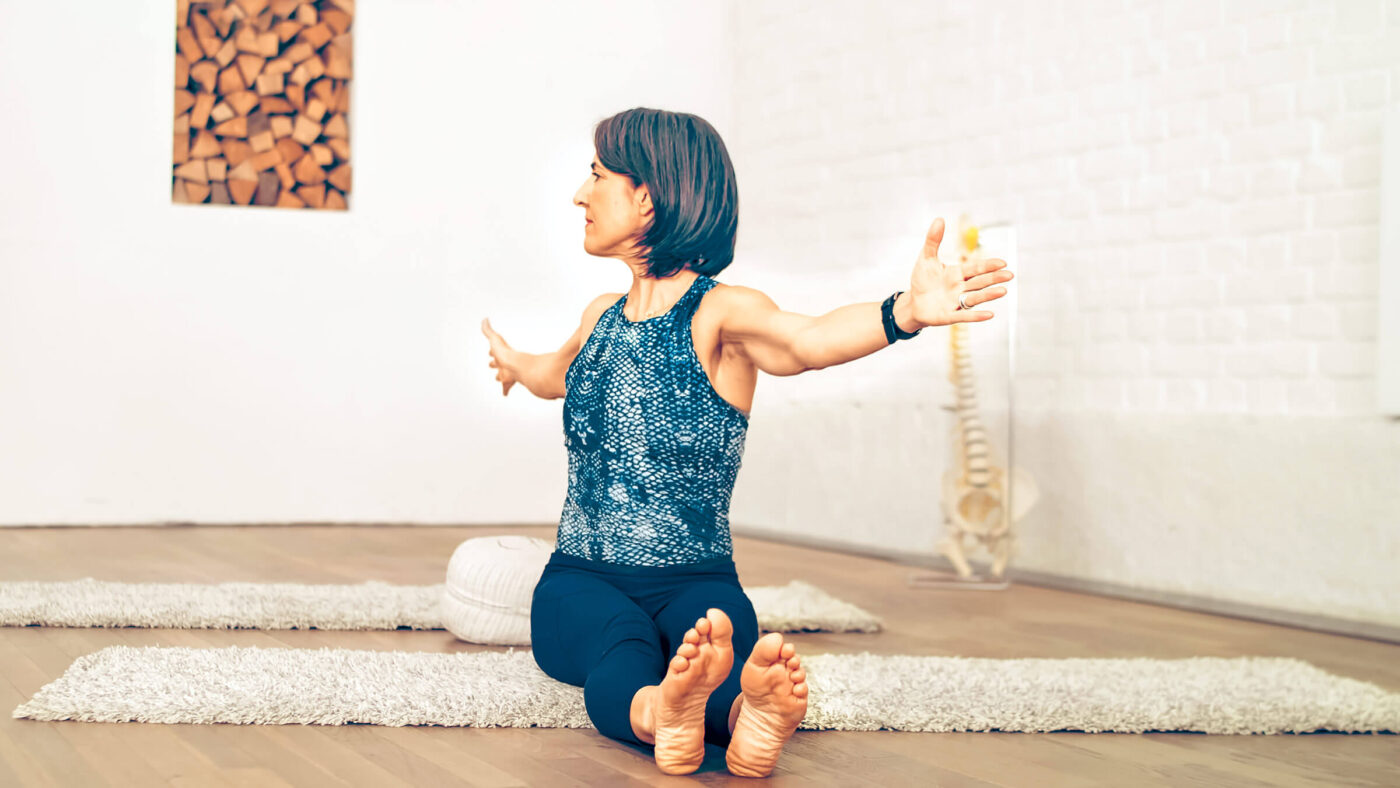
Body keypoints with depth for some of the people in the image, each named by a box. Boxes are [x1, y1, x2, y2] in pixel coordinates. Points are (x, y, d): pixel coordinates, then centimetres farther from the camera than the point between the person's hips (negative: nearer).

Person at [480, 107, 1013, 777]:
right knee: (620, 647, -35)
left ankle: (747, 713, -70)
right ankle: (662, 714, -66)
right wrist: (516, 364, 65)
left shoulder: (721, 314, -5)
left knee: (720, 635, -39)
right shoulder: (601, 318, 14)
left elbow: (808, 340, -29)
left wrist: (907, 311, -51)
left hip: (695, 582, -3)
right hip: (581, 579, 3)